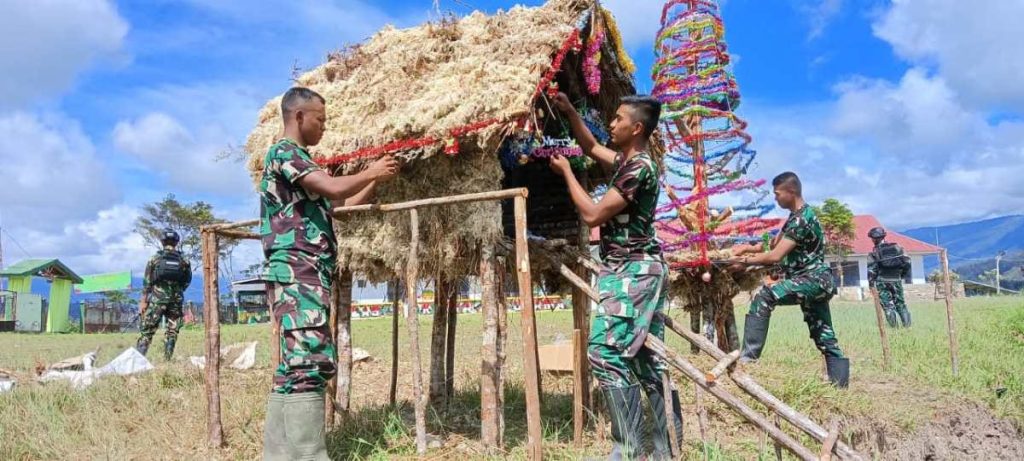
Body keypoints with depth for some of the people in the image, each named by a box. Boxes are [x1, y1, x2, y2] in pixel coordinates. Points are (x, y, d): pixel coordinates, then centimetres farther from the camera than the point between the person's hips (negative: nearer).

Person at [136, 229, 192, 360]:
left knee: (147, 331, 5)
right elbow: (187, 282, 6)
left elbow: (147, 282, -2)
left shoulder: (155, 259, -2)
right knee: (172, 332, 7)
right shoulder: (184, 261, 2)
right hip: (176, 301, 1)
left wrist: (143, 301, 2)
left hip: (157, 299, -1)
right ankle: (167, 360, 6)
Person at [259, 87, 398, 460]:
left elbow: (341, 205, 30)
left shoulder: (300, 161, 26)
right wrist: (371, 171, -1)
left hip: (306, 273, 11)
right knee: (311, 363, -18)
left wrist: (376, 181, 23)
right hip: (297, 271, -10)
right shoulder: (284, 152, -4)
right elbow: (335, 188, -18)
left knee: (294, 367, 10)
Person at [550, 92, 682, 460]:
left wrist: (566, 171, -6)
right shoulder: (628, 161, 15)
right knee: (647, 357, 11)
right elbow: (591, 147, 32)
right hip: (637, 270, 11)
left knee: (606, 353, -14)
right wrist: (569, 111, 20)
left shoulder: (639, 168, -16)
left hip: (631, 271, -11)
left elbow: (592, 215, -18)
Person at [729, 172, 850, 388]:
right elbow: (775, 244, 18)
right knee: (825, 337, 12)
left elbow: (775, 256, -24)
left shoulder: (802, 219, -18)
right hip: (816, 281, 11)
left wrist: (745, 260, -14)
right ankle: (840, 385, 18)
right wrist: (748, 247, 4)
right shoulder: (797, 216, 13)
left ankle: (748, 356, -26)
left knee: (764, 296, -24)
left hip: (812, 279, -11)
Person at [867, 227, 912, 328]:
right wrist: (902, 275, 17)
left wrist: (871, 283, -3)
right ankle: (907, 323, 11)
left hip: (882, 281, -3)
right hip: (896, 280, 3)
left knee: (887, 304, 2)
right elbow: (907, 262, 4)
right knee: (900, 303, 15)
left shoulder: (874, 252, -6)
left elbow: (871, 270, -10)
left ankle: (894, 325, -3)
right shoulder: (897, 248, 4)